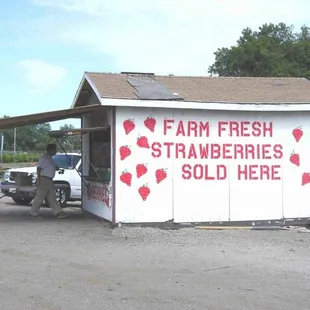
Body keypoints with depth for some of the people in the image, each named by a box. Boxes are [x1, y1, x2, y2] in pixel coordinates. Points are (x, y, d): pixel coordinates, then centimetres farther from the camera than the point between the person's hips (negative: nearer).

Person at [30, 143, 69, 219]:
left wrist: (58, 168, 8)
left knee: (52, 198, 8)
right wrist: (39, 178, -23)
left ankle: (58, 213, 7)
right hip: (44, 180, -10)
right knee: (39, 197, -4)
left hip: (49, 181, 10)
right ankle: (33, 214, 3)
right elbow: (39, 168, -18)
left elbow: (54, 167, 29)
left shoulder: (49, 158, 17)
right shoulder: (44, 157, -12)